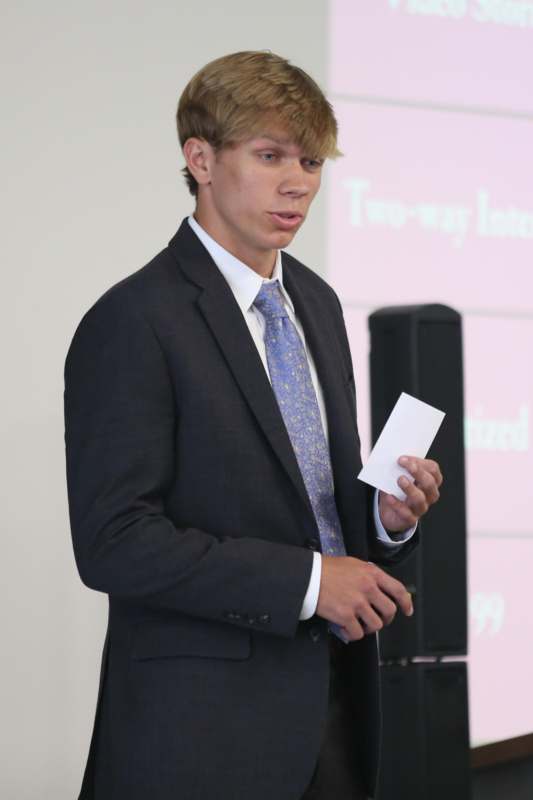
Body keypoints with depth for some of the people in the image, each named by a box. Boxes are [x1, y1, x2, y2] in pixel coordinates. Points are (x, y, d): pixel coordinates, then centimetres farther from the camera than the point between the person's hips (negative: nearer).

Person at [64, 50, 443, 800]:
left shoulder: (316, 302, 12)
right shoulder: (133, 322, -13)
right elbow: (114, 541, -18)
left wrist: (388, 517, -2)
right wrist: (305, 580, -19)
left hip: (333, 698, 7)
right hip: (203, 721, -7)